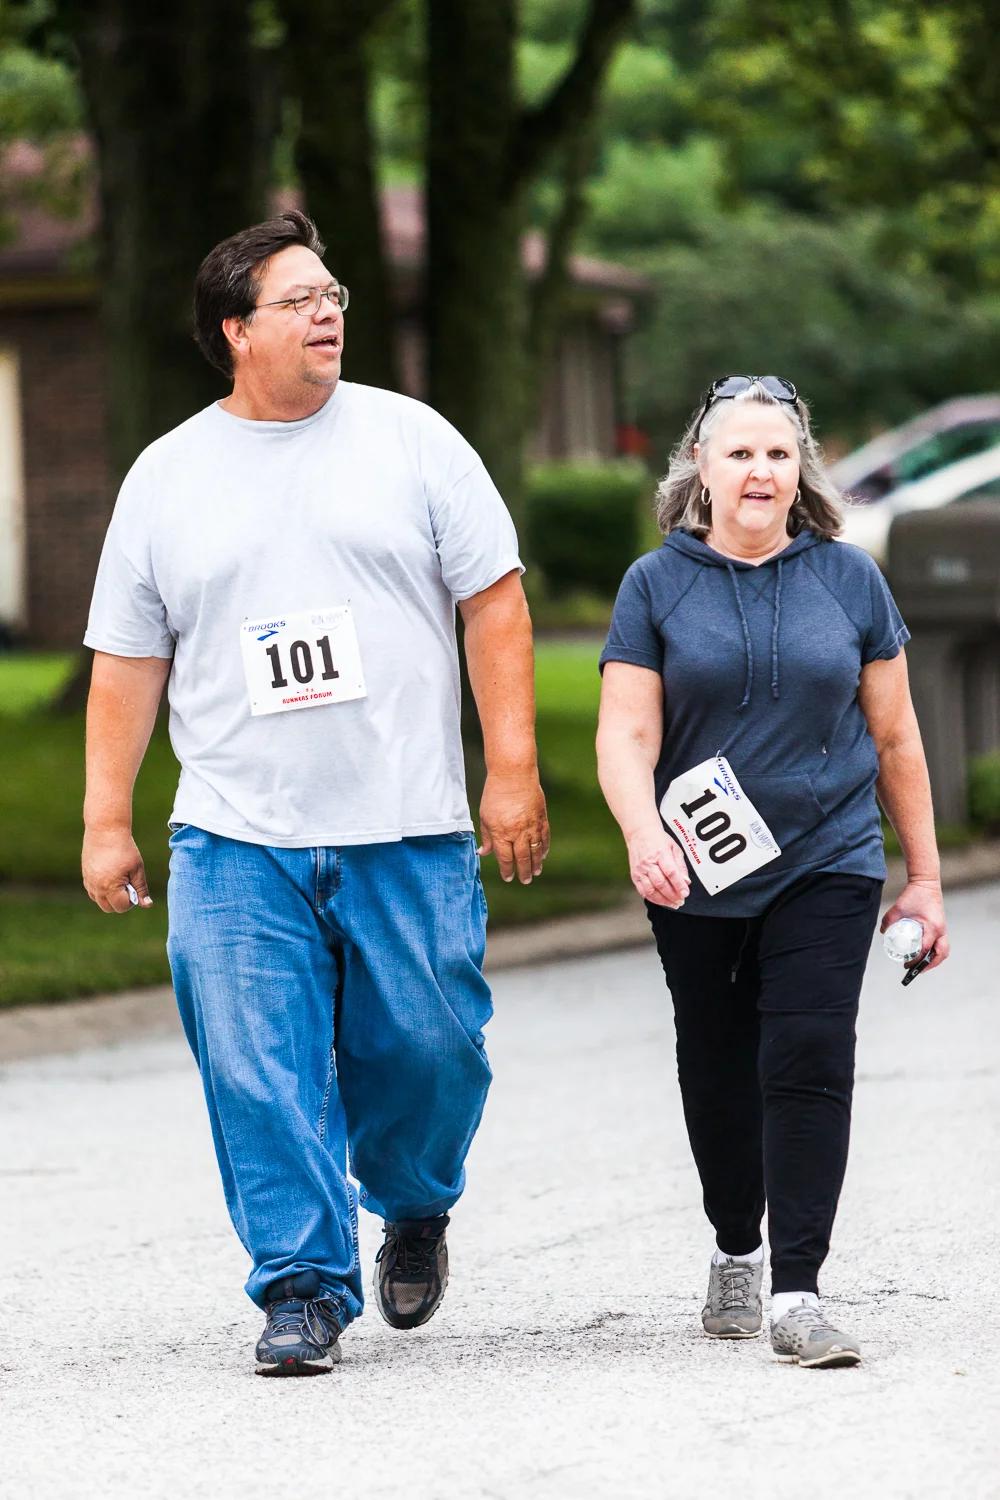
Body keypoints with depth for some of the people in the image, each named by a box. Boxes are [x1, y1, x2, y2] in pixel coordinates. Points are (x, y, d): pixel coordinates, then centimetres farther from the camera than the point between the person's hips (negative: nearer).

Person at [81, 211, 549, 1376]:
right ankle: (303, 1286, 3)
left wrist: (513, 771, -3)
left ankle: (414, 1209, 29)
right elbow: (126, 661, 11)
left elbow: (493, 604, 4)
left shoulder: (410, 440, 4)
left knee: (427, 1049, 1)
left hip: (408, 831, -1)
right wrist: (105, 823, 7)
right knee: (262, 1077, -6)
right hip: (236, 842, 1)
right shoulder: (166, 477, 8)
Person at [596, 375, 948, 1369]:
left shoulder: (848, 579, 6)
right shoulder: (657, 586, 2)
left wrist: (923, 876, 11)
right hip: (699, 878, 1)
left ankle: (797, 1291, -15)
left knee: (809, 1063, -13)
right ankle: (736, 1252, 35)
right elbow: (625, 736, -6)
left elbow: (894, 738, 11)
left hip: (827, 867, -1)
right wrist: (645, 835, -25)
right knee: (719, 1074, 11)